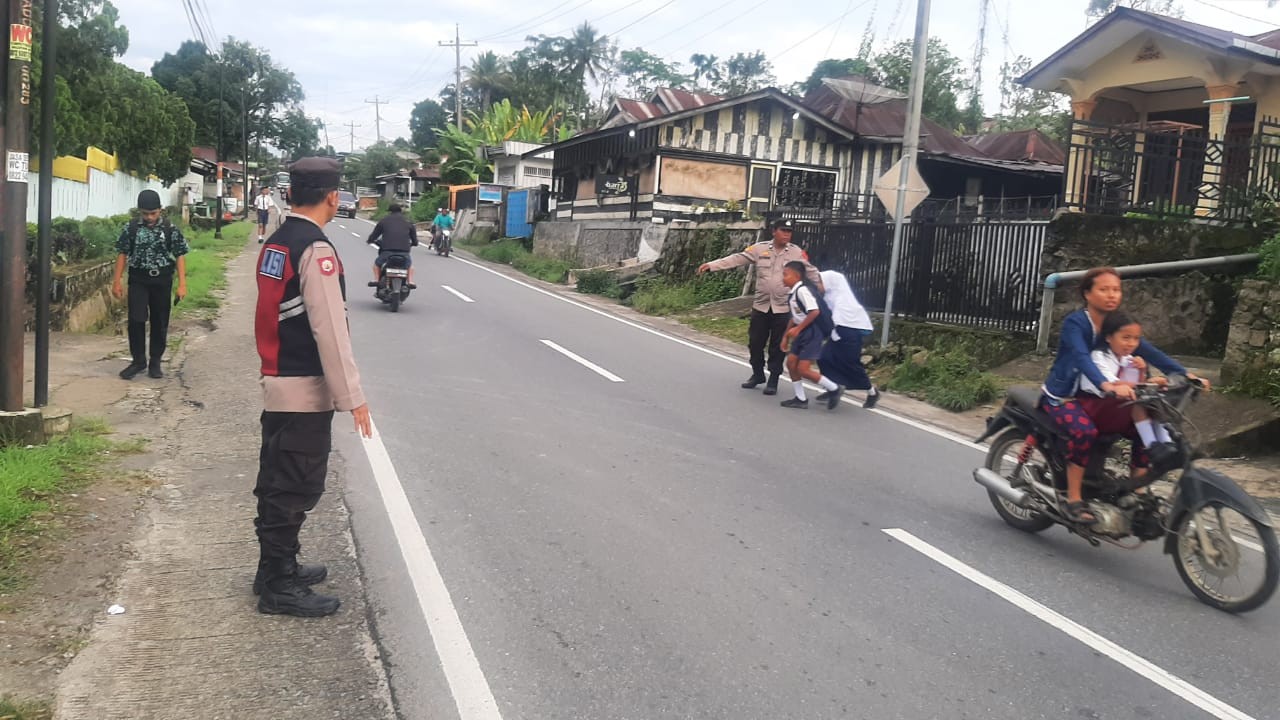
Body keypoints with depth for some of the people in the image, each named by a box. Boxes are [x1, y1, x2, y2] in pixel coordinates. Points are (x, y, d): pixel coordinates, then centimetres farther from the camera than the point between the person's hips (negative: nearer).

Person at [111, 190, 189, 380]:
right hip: (138, 280, 0)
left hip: (162, 281, 0)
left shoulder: (170, 229, -3)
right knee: (136, 320, -5)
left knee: (160, 323, 6)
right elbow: (122, 254, 6)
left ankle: (155, 363, 18)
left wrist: (182, 284, -7)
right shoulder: (131, 228, 0)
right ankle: (138, 360, 9)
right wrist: (117, 281, 2)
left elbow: (180, 256, -2)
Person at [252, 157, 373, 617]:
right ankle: (280, 587, 9)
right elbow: (330, 330, -21)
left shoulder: (275, 243, 10)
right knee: (296, 489, 0)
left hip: (276, 383, 9)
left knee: (278, 483, 18)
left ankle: (277, 569, 31)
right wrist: (352, 397, -18)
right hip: (305, 390, -9)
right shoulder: (315, 250, -18)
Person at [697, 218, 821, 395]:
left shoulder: (797, 253, -2)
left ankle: (773, 380, 16)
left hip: (783, 308, -2)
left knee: (777, 346, 3)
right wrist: (711, 265, -12)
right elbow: (737, 259, -5)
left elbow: (811, 272, 2)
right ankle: (757, 374, 29)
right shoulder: (760, 249, -1)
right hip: (761, 306, 2)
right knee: (755, 342, 9)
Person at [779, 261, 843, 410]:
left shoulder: (802, 290, -19)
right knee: (791, 363, 9)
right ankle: (800, 399, 18)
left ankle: (834, 389, 5)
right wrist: (786, 336, 21)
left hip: (812, 332, -10)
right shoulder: (793, 293, 12)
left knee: (803, 369, -10)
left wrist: (798, 329, -23)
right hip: (802, 332, 10)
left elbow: (815, 311, -27)